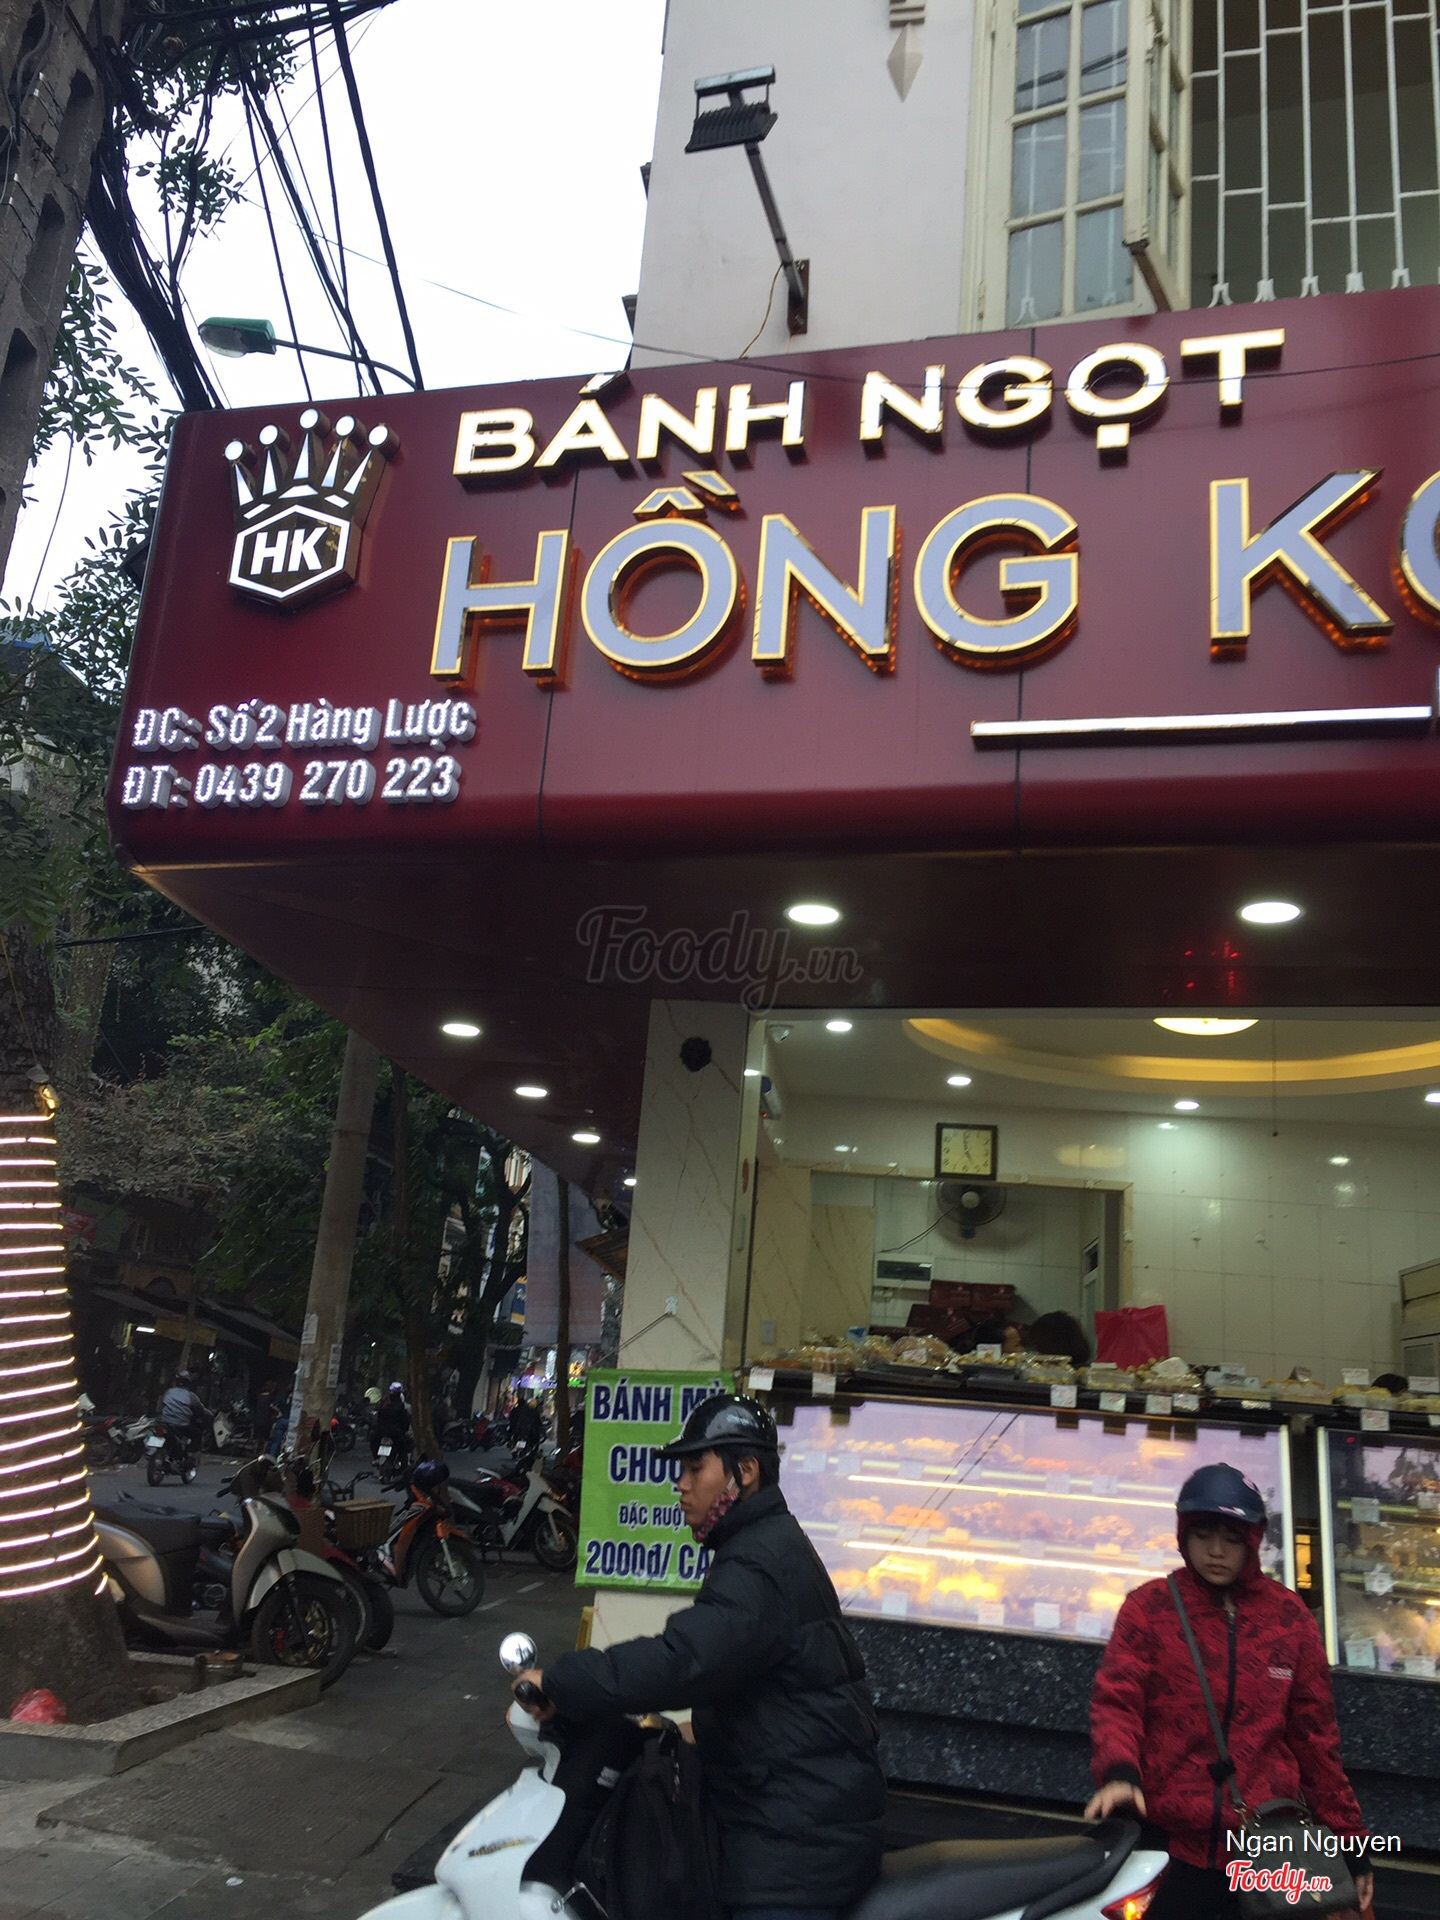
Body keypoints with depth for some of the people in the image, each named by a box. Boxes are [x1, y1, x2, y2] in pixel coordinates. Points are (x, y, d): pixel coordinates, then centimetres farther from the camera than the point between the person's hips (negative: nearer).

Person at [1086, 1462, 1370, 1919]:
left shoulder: (1289, 1616, 5)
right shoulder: (1150, 1606, -1)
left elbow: (1313, 1732, 10)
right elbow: (1116, 1700, -8)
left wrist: (1348, 1837, 10)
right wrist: (1119, 1772, -27)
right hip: (1168, 1839, -2)